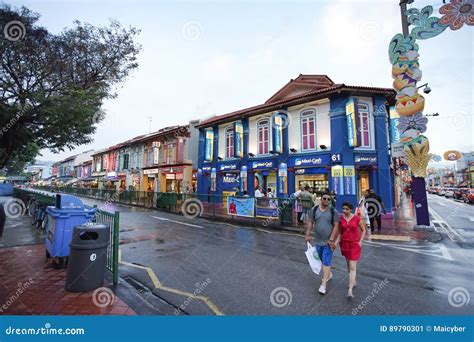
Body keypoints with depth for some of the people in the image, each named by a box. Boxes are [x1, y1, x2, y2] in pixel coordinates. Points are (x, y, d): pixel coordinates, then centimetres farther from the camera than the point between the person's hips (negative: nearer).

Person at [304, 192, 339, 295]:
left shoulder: (333, 211, -10)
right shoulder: (315, 209, -1)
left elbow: (336, 226, -11)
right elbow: (311, 223, 4)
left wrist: (331, 239, -18)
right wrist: (307, 234, -4)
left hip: (328, 241, -4)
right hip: (318, 240, 4)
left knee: (326, 261, -4)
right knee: (323, 260, 19)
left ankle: (323, 284, 3)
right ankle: (328, 274, 45)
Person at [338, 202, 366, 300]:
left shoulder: (357, 218, -11)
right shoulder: (340, 219, -4)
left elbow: (363, 230, 3)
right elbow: (340, 232, 4)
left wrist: (360, 241, -8)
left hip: (355, 244, -3)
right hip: (344, 244, 4)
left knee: (352, 267, -8)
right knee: (349, 264, 20)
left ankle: (350, 291, -7)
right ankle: (353, 281, 42)